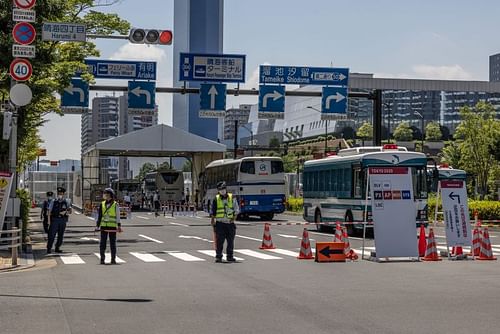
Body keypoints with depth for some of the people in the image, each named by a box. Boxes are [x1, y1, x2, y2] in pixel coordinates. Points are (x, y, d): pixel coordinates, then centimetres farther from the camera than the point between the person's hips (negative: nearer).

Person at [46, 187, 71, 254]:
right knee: (52, 235, -8)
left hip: (63, 220, 2)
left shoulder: (66, 202, 6)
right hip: (54, 220, -2)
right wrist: (49, 221, -8)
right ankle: (49, 248, -3)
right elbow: (49, 212, 1)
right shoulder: (53, 202, 2)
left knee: (61, 235, 8)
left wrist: (65, 212, -15)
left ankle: (57, 248, 19)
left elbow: (70, 211, 7)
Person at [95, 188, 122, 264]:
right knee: (102, 243, 2)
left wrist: (119, 226, -3)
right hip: (103, 226, 3)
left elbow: (118, 216, 2)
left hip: (112, 226, -3)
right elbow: (99, 216, 11)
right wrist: (97, 226, 6)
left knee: (113, 243, 2)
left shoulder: (115, 205, 0)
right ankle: (102, 259, 8)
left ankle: (113, 259, 9)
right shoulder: (102, 204, 8)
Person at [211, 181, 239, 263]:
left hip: (230, 223, 2)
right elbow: (212, 212, 6)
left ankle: (230, 256, 14)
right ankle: (218, 256, 3)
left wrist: (233, 218, -3)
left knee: (230, 241, 4)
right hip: (220, 223, -2)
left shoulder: (232, 198, 5)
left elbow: (236, 209, 7)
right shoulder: (216, 199, 3)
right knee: (219, 241, -4)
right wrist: (213, 220, -1)